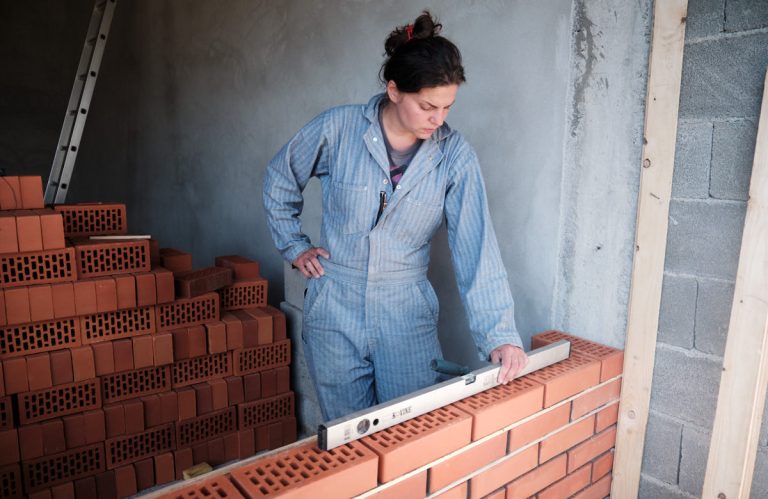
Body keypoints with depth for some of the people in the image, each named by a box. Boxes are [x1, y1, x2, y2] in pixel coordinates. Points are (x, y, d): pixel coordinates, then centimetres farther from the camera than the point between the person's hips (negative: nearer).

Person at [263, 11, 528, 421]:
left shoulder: (454, 156, -10)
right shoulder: (337, 129, -10)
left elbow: (475, 246, -14)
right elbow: (279, 181, 7)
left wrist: (499, 332, -20)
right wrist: (294, 246, 4)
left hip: (408, 314, 1)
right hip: (335, 311, 0)